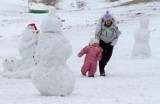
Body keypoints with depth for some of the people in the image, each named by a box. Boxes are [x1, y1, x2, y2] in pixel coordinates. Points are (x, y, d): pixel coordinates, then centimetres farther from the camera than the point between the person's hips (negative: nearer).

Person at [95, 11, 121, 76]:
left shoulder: (114, 26, -19)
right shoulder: (101, 25, -22)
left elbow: (116, 36, -7)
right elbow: (97, 35, -9)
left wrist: (113, 44, -16)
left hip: (110, 42, 2)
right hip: (102, 42, -2)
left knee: (108, 55, -7)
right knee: (102, 56, -12)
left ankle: (102, 65, 22)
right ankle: (101, 71, -7)